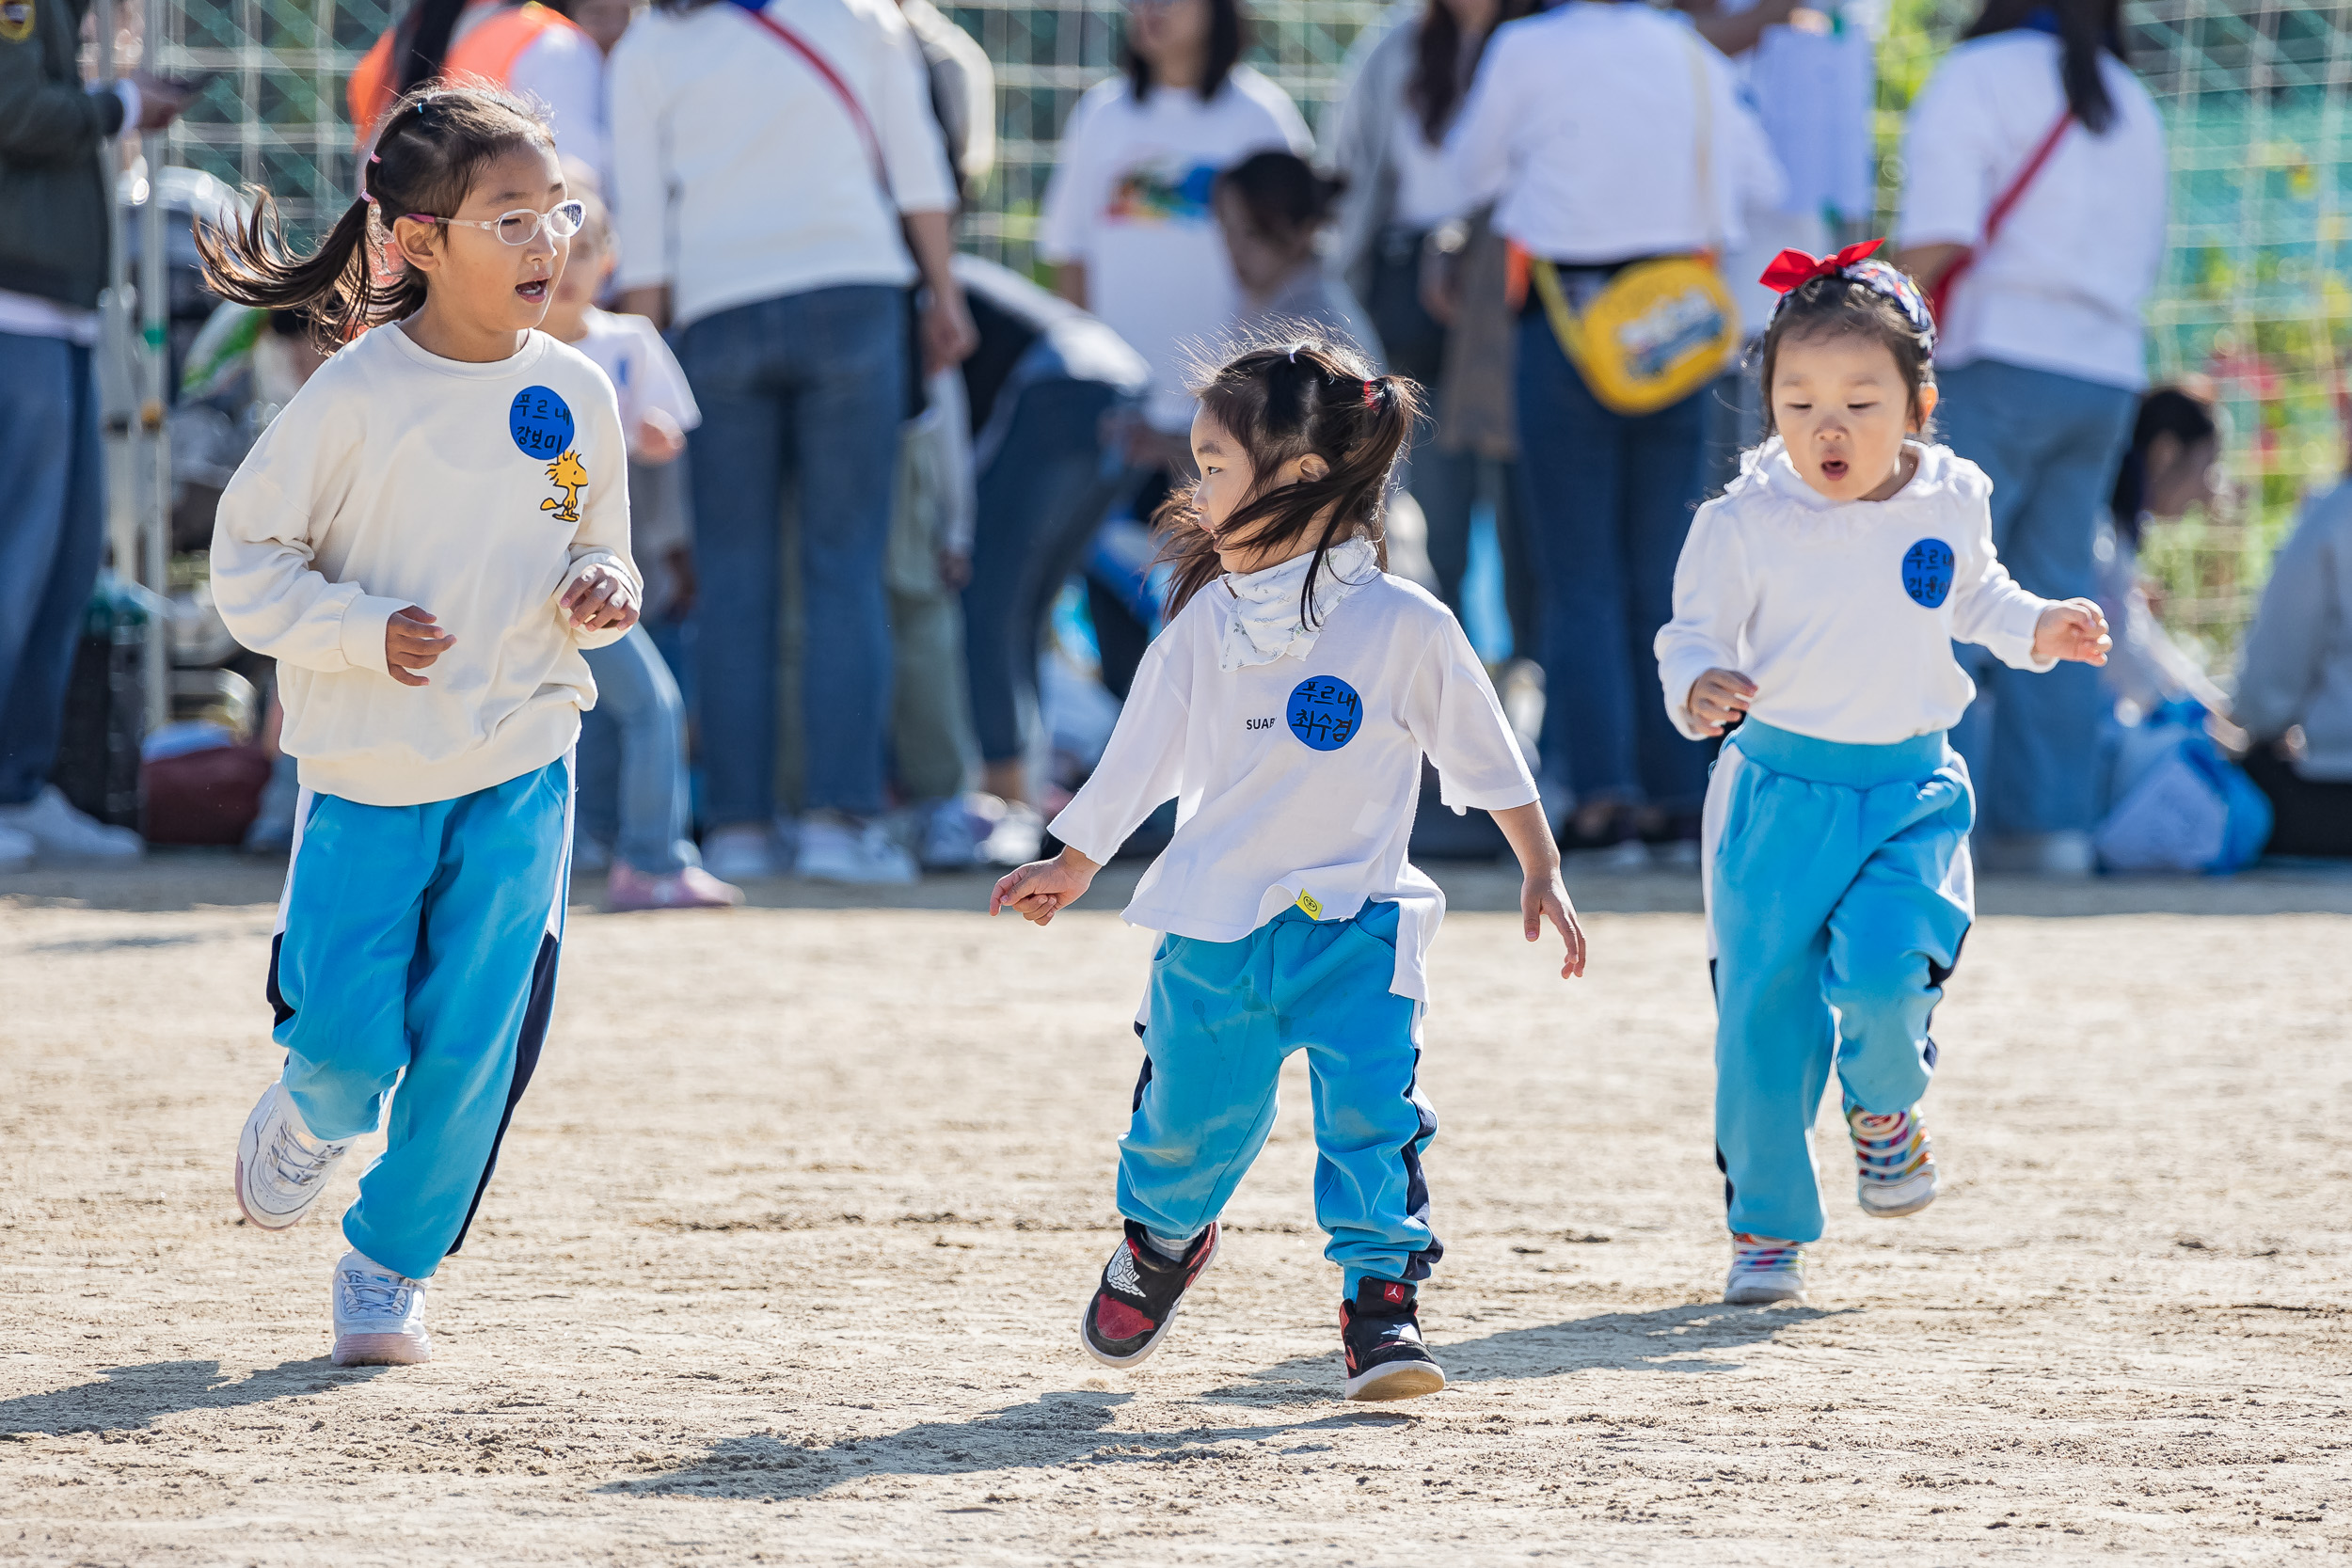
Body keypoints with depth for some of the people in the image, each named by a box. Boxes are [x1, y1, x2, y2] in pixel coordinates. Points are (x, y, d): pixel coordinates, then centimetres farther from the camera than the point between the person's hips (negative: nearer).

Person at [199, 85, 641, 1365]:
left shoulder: (575, 396, -1)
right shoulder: (356, 397, -13)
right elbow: (247, 563, -9)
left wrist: (599, 592, -8)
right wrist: (364, 631, -22)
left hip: (520, 770, 3)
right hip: (367, 770, -3)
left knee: (472, 1043, 1)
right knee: (349, 1036, -4)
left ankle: (392, 1267, 19)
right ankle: (312, 1116, 33)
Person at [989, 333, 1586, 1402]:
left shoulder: (1402, 627, -11)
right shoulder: (1206, 623, -1)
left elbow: (1483, 755, 1)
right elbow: (1138, 756, 14)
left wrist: (1541, 873, 5)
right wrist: (1072, 867, 23)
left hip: (1354, 923, -3)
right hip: (1215, 923, 3)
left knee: (1371, 1107, -16)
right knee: (1192, 1112, 11)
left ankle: (1381, 1294, -6)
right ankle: (1163, 1239, 40)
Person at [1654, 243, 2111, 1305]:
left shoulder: (1952, 502, 1)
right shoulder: (1743, 525, -9)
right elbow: (1695, 632, -4)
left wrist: (2038, 629, 4)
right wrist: (1701, 687, -25)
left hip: (1913, 788, 1)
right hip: (1779, 791, -1)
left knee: (1884, 970, -19)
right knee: (1762, 1006, -1)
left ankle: (1886, 1108, 16)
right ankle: (1766, 1226, 15)